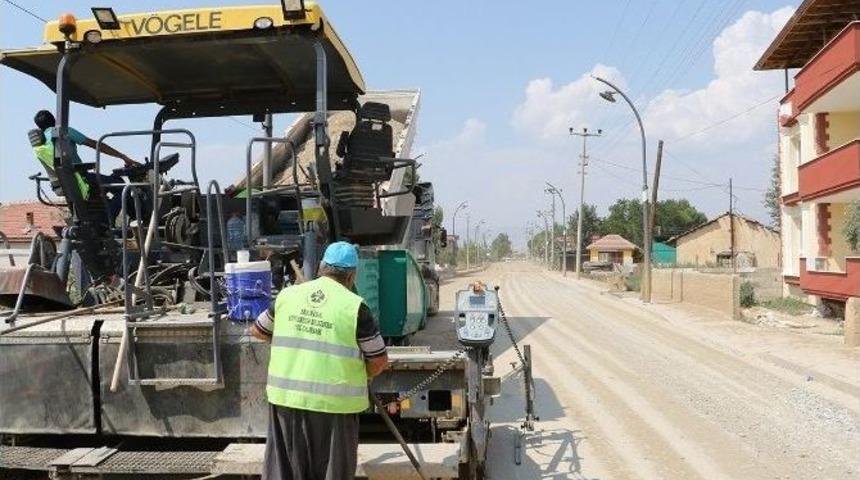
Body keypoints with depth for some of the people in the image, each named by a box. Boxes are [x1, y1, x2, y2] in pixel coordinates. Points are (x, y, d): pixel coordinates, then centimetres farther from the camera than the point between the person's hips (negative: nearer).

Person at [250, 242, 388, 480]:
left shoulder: (287, 295, 4)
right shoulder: (355, 306, -7)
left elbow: (258, 330, 19)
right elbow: (379, 361, -2)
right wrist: (358, 377, 18)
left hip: (286, 397, 4)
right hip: (333, 404, -3)